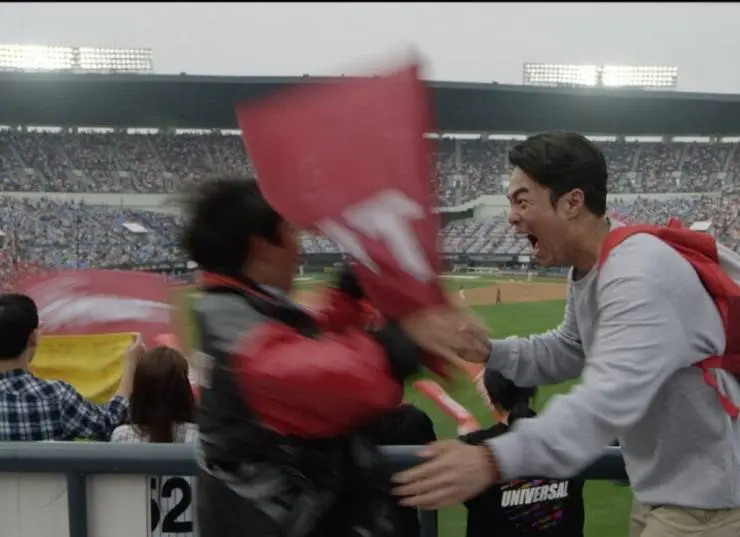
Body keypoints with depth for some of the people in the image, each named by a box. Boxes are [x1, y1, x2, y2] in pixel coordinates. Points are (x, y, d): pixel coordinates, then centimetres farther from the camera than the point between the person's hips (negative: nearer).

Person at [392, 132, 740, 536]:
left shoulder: (639, 273, -28)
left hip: (703, 493, -9)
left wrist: (493, 461, -53)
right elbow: (566, 353, 17)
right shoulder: (585, 270, 4)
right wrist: (489, 352, -1)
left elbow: (611, 398, -41)